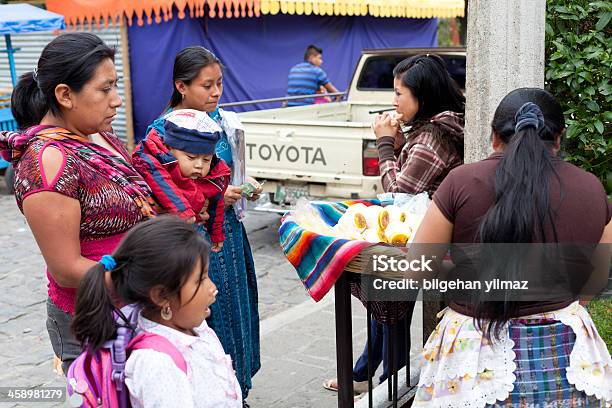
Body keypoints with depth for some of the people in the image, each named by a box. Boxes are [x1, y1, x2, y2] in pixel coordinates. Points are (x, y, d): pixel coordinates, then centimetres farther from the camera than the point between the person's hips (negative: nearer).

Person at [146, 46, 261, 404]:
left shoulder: (227, 122, 5)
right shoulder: (162, 131, -13)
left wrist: (247, 184, -1)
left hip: (230, 230, 6)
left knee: (236, 309, 13)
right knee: (202, 317, 2)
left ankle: (237, 388, 30)